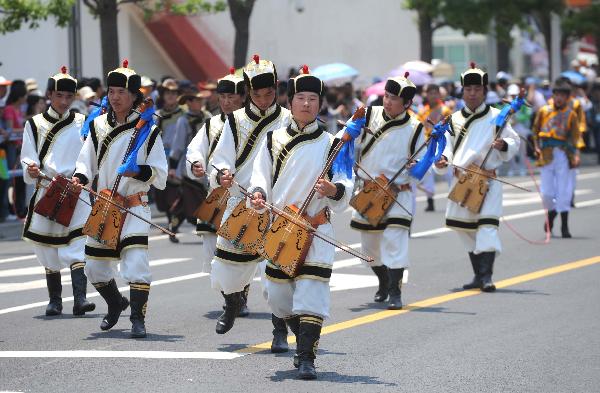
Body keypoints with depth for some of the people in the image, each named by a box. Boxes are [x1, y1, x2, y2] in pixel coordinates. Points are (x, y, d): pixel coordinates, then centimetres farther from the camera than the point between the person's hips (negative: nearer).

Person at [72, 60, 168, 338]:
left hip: (135, 206, -4)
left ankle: (137, 318, -9)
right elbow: (87, 161, 12)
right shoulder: (98, 125, 6)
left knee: (136, 261, -20)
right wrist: (80, 176, -9)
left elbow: (160, 173, -2)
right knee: (95, 267, 11)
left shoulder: (148, 130, -4)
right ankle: (115, 304, 39)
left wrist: (139, 171, -21)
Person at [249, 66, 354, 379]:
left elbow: (346, 184, -2)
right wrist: (259, 193, -17)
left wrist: (334, 189, -25)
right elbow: (261, 177, 6)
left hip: (316, 231, -3)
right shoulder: (273, 140, 9)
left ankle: (307, 357, -13)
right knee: (278, 295, 7)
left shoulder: (331, 144, 5)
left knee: (311, 292, -14)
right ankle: (306, 339, 32)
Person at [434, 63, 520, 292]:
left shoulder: (496, 117, 1)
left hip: (489, 179, -4)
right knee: (465, 227, 12)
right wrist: (443, 160, -15)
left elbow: (515, 142, 6)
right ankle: (478, 275, 25)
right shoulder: (454, 119, 9)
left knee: (488, 224, -18)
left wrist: (504, 145, -16)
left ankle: (486, 275, -23)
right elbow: (447, 147, 6)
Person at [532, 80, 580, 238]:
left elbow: (575, 135, 0)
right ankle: (551, 213, 32)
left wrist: (576, 154, -11)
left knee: (564, 190, -4)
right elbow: (536, 130, 15)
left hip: (563, 154, -1)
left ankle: (564, 226, 1)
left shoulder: (571, 114, 4)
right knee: (547, 191, 1)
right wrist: (537, 146, 1)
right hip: (547, 154, 1)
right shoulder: (544, 111, 7)